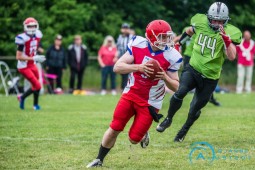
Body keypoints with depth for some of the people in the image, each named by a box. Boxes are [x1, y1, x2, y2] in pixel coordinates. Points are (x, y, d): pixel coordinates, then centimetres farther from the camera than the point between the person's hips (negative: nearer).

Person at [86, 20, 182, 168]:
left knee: (134, 139, -3)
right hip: (131, 94, 1)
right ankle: (99, 160, 15)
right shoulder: (138, 45, -12)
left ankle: (144, 134, 33)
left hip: (150, 102, -1)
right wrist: (138, 67, -29)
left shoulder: (171, 56, -14)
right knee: (114, 129, -4)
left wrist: (165, 77, -27)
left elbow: (176, 87, -6)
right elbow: (117, 67, -13)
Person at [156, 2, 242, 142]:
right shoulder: (200, 23, -3)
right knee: (180, 92, -26)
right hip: (193, 69, 1)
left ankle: (184, 130, 36)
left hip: (209, 78, -1)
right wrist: (178, 43, 25)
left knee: (195, 110, 7)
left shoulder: (229, 32, -12)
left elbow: (231, 57, -23)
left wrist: (226, 39, -34)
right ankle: (168, 119, -3)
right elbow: (190, 31, 21)